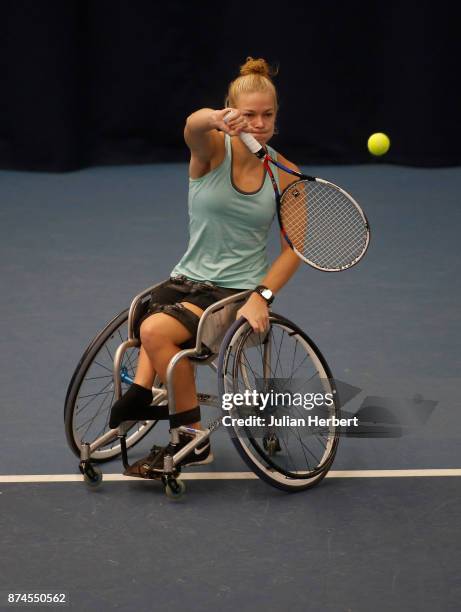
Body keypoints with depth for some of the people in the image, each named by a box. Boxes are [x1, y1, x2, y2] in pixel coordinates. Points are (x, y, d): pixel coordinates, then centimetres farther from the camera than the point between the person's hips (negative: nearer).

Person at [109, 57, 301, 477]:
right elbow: (193, 127, -31)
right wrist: (215, 119, -57)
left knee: (156, 331, -26)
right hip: (188, 280, 2)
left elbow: (293, 247, 1)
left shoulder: (284, 174, -2)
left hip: (239, 292, -2)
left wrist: (262, 296, -15)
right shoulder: (212, 150, -6)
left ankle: (192, 441, -13)